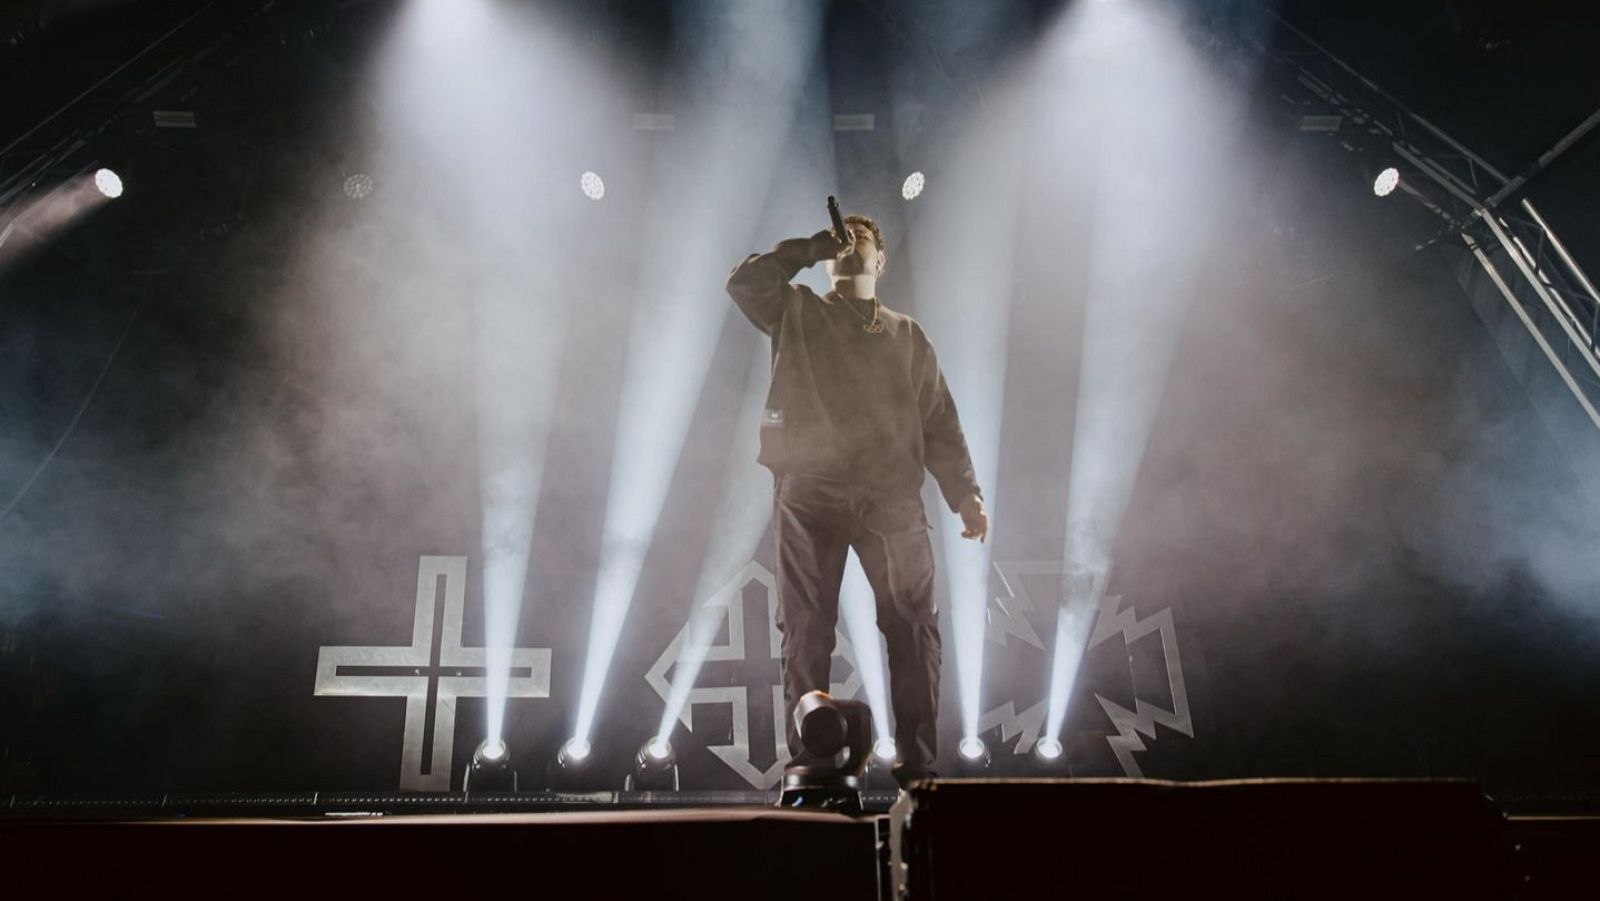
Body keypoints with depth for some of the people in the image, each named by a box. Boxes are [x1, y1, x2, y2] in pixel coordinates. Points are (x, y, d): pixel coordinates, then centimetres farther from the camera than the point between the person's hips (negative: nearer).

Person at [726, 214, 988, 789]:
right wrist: (813, 247, 7)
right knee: (806, 631, -1)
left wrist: (965, 493, 4)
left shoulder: (908, 335, 21)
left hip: (891, 495, 1)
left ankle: (918, 764, 4)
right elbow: (744, 281, -1)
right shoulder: (796, 312, 18)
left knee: (914, 626, -4)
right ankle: (807, 763, 6)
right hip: (809, 493, -1)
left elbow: (938, 420, 15)